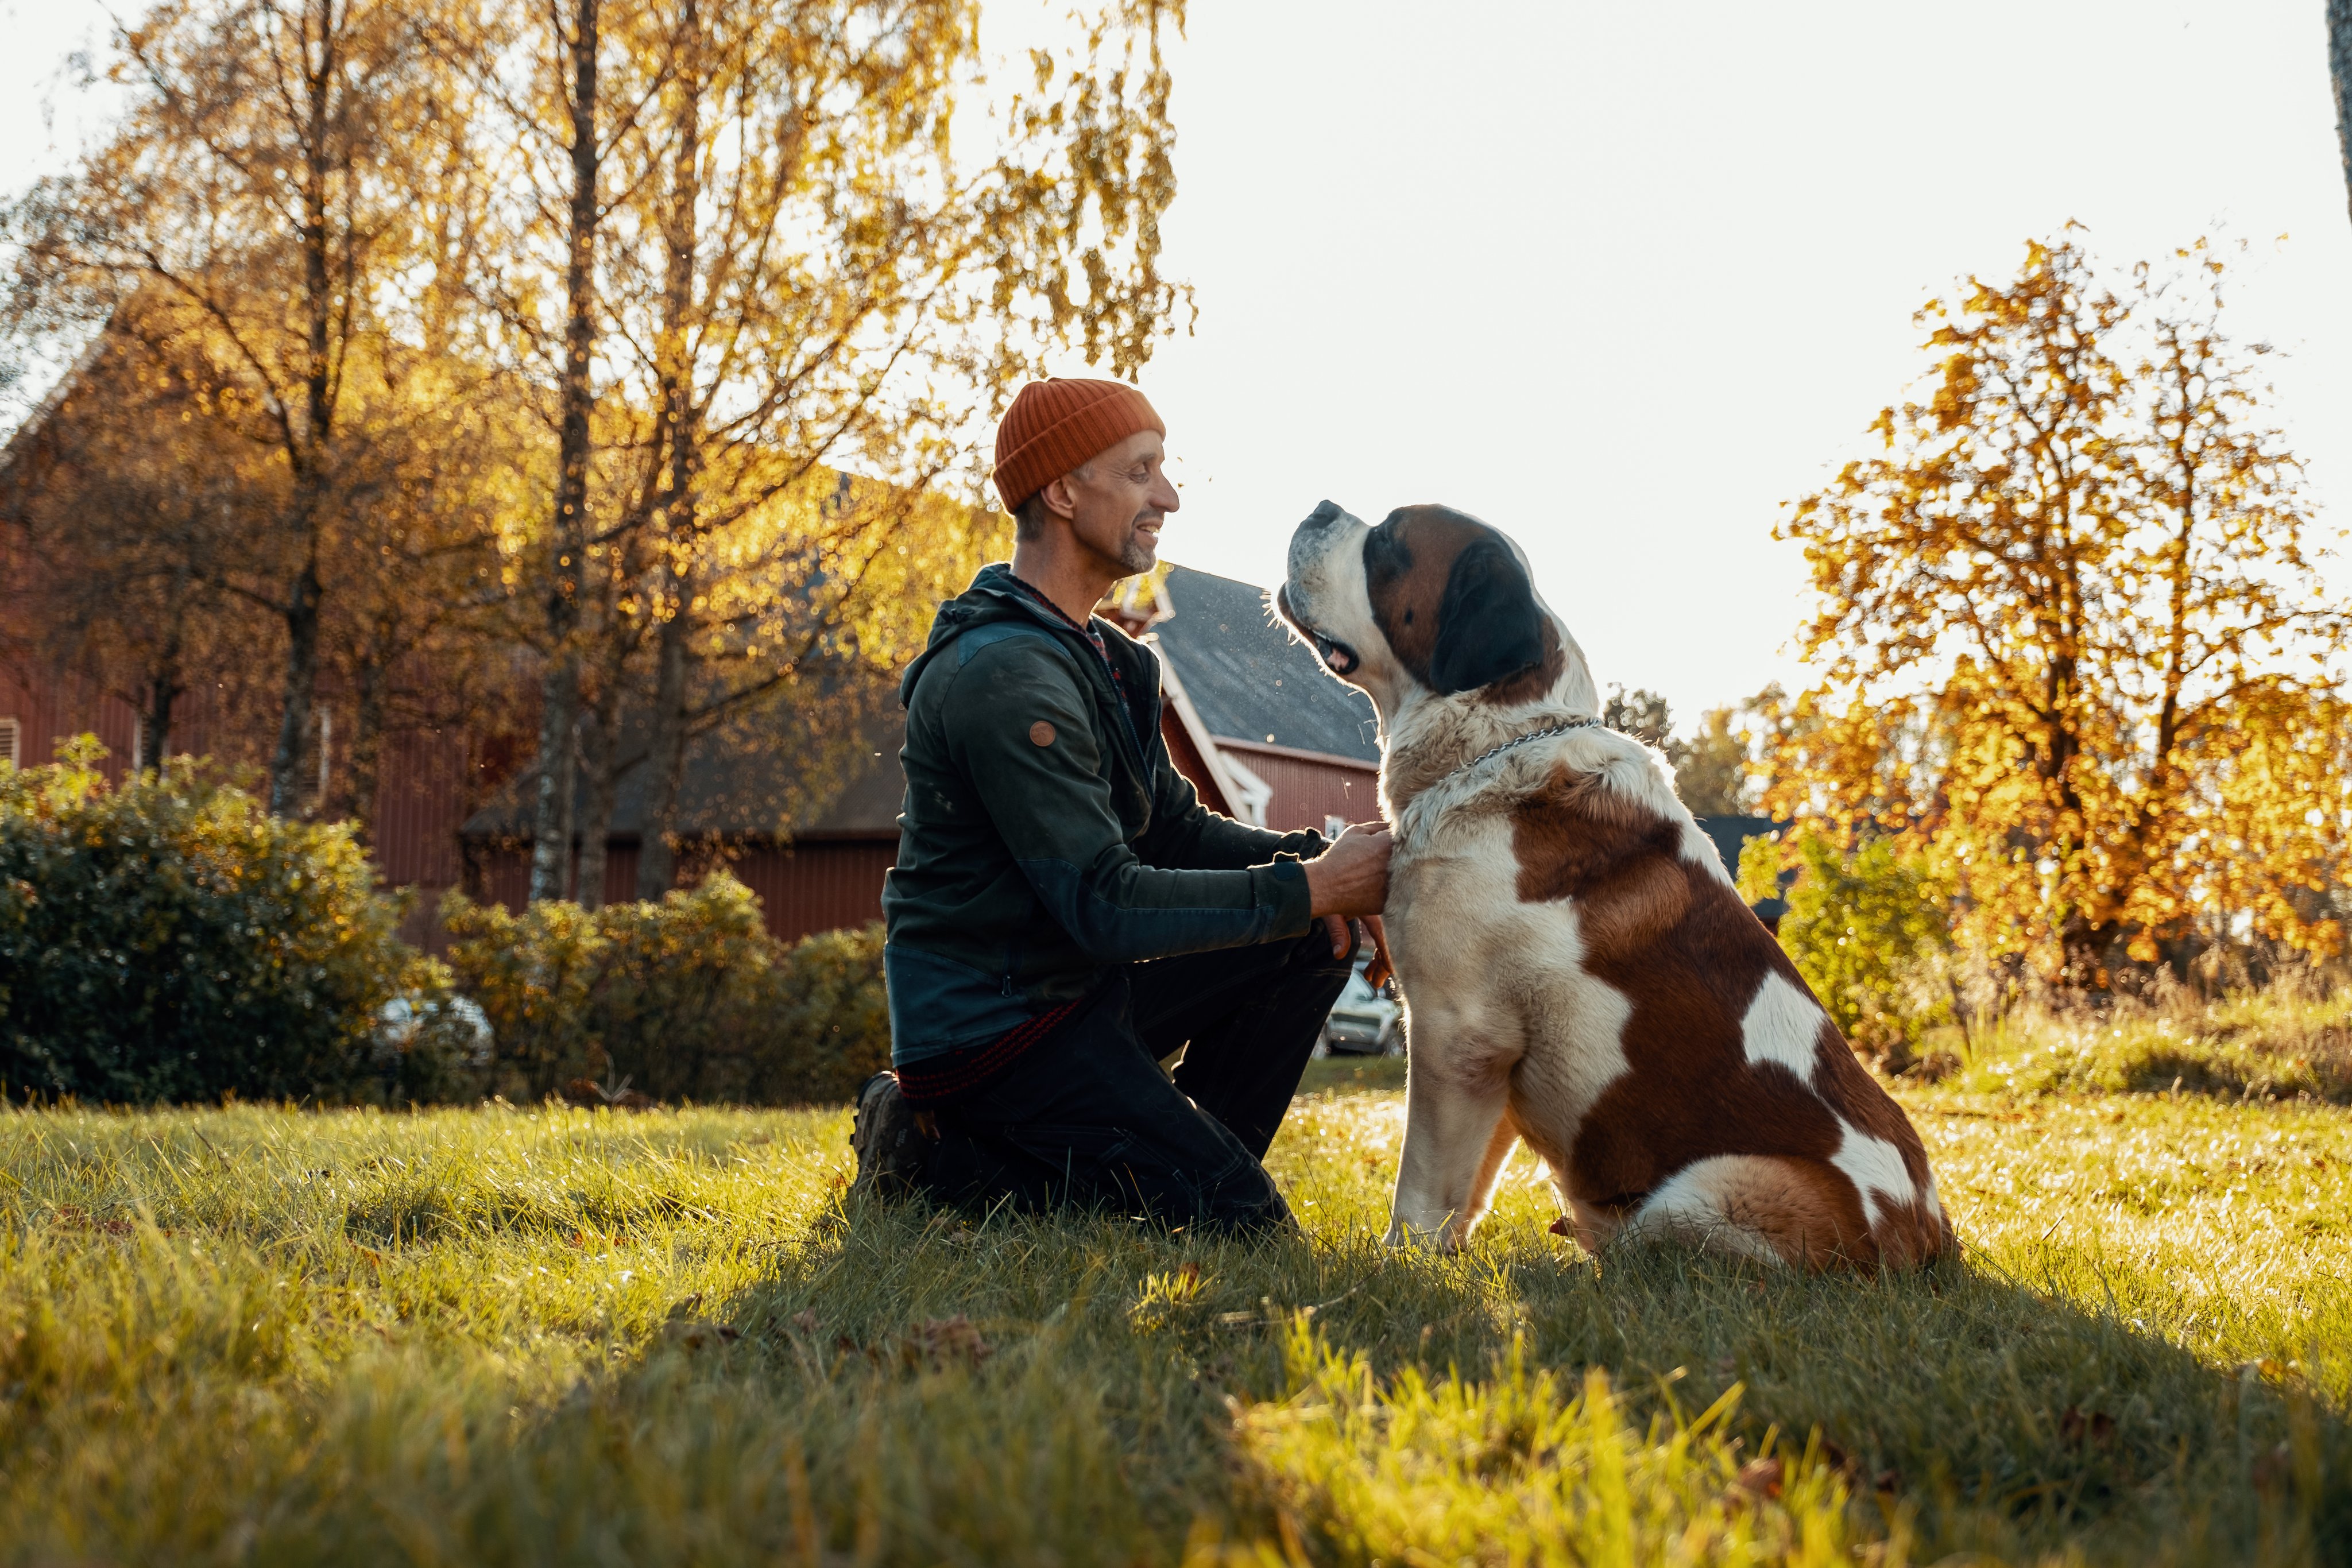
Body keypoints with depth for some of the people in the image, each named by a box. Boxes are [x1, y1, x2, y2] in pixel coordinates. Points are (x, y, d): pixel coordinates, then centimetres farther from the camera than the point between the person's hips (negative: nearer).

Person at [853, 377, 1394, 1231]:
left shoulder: (1099, 654, 12)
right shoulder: (1004, 677, -23)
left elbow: (1173, 828, 12)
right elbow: (1107, 907, -26)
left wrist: (1307, 860, -7)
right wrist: (1310, 888, -21)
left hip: (1079, 985, 10)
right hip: (991, 1028, -10)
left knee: (1317, 939, 3)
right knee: (1239, 1222, -13)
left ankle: (1176, 1162, 8)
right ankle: (938, 1151, -3)